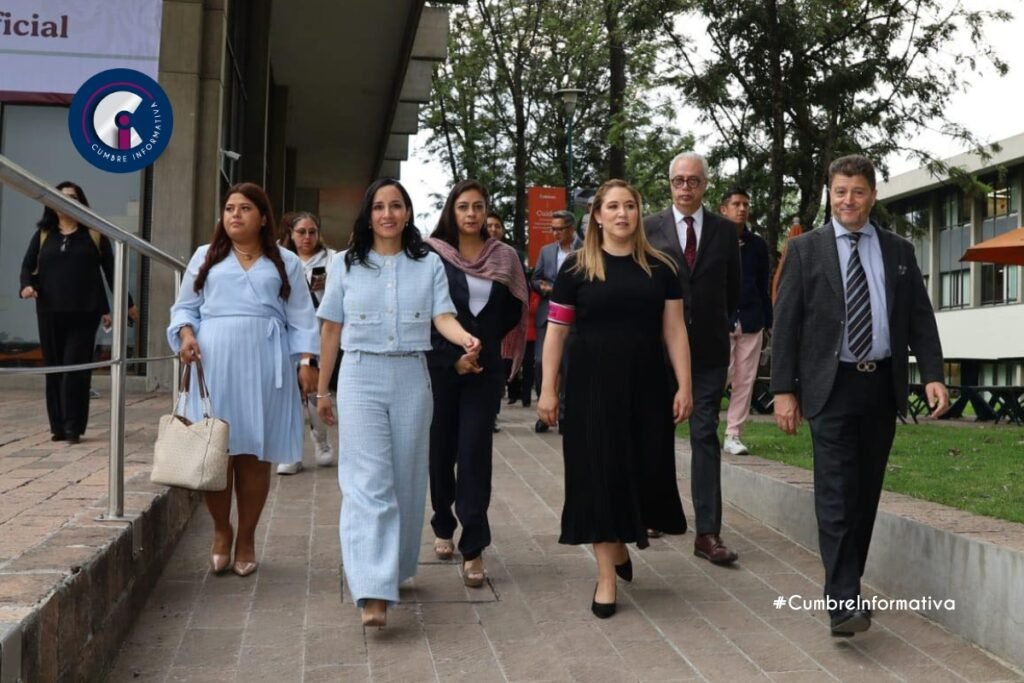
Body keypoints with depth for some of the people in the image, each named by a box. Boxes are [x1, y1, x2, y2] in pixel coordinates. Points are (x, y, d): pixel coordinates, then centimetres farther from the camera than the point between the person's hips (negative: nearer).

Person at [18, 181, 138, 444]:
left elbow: (111, 270, 8)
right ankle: (58, 426, 11)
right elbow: (28, 265, 10)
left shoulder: (94, 234, 7)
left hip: (83, 313, -3)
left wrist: (127, 303, 7)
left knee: (76, 368, -9)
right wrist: (27, 285, -13)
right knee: (54, 369, 5)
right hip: (50, 312, 3)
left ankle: (74, 427, -6)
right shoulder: (43, 235, 13)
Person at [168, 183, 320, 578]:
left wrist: (306, 361, -4)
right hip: (213, 365, 1)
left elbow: (300, 318, 7)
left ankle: (246, 537, 13)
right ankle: (220, 531, 16)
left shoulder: (286, 263, 12)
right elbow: (185, 306, 13)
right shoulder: (205, 257, 14)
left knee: (255, 454, 1)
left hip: (264, 367, 0)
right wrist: (186, 333, -8)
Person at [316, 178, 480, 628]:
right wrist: (322, 389, 11)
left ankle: (396, 570, 27)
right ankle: (373, 593, -17)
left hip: (411, 378, 2)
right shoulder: (346, 264, 7)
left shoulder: (428, 264, 7)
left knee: (406, 481, 9)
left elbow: (443, 316, -4)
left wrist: (465, 338, -27)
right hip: (361, 377, -1)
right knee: (369, 483, -10)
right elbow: (331, 329, 10)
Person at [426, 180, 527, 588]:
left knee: (475, 453, -5)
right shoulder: (433, 254, -2)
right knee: (441, 449, 8)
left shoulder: (504, 257, 5)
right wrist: (453, 355, -11)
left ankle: (474, 549, -3)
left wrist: (482, 343, 0)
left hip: (484, 368, 1)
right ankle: (443, 527, 30)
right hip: (440, 366, 0)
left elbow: (513, 311, 12)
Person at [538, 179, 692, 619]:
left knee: (643, 471, 7)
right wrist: (548, 391, -5)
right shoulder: (577, 268, 0)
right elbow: (556, 332, 0)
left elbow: (674, 330, 4)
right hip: (593, 385, -2)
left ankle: (621, 543, 36)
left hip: (646, 385, 2)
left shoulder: (659, 268, 5)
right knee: (598, 475, 1)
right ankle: (607, 577, 10)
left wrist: (684, 385, -2)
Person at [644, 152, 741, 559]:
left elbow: (733, 289, 13)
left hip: (709, 348, 0)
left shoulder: (724, 231, 5)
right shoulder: (650, 228, 0)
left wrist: (718, 324, 11)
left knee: (706, 437, -2)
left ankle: (708, 533, -2)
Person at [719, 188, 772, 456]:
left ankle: (733, 435, 9)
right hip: (720, 321, -4)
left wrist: (769, 321, 11)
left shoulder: (758, 245, 12)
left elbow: (764, 287, 15)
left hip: (751, 322, 4)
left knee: (745, 381, 3)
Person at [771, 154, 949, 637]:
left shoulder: (899, 251, 11)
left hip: (882, 385, 3)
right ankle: (843, 602, -11)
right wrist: (784, 389, -7)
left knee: (866, 493, 9)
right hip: (832, 386, -3)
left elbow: (920, 319, 10)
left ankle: (848, 583, 21)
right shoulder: (805, 249, 3)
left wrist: (932, 375, -4)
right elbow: (786, 323, -1)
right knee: (837, 494, -9)